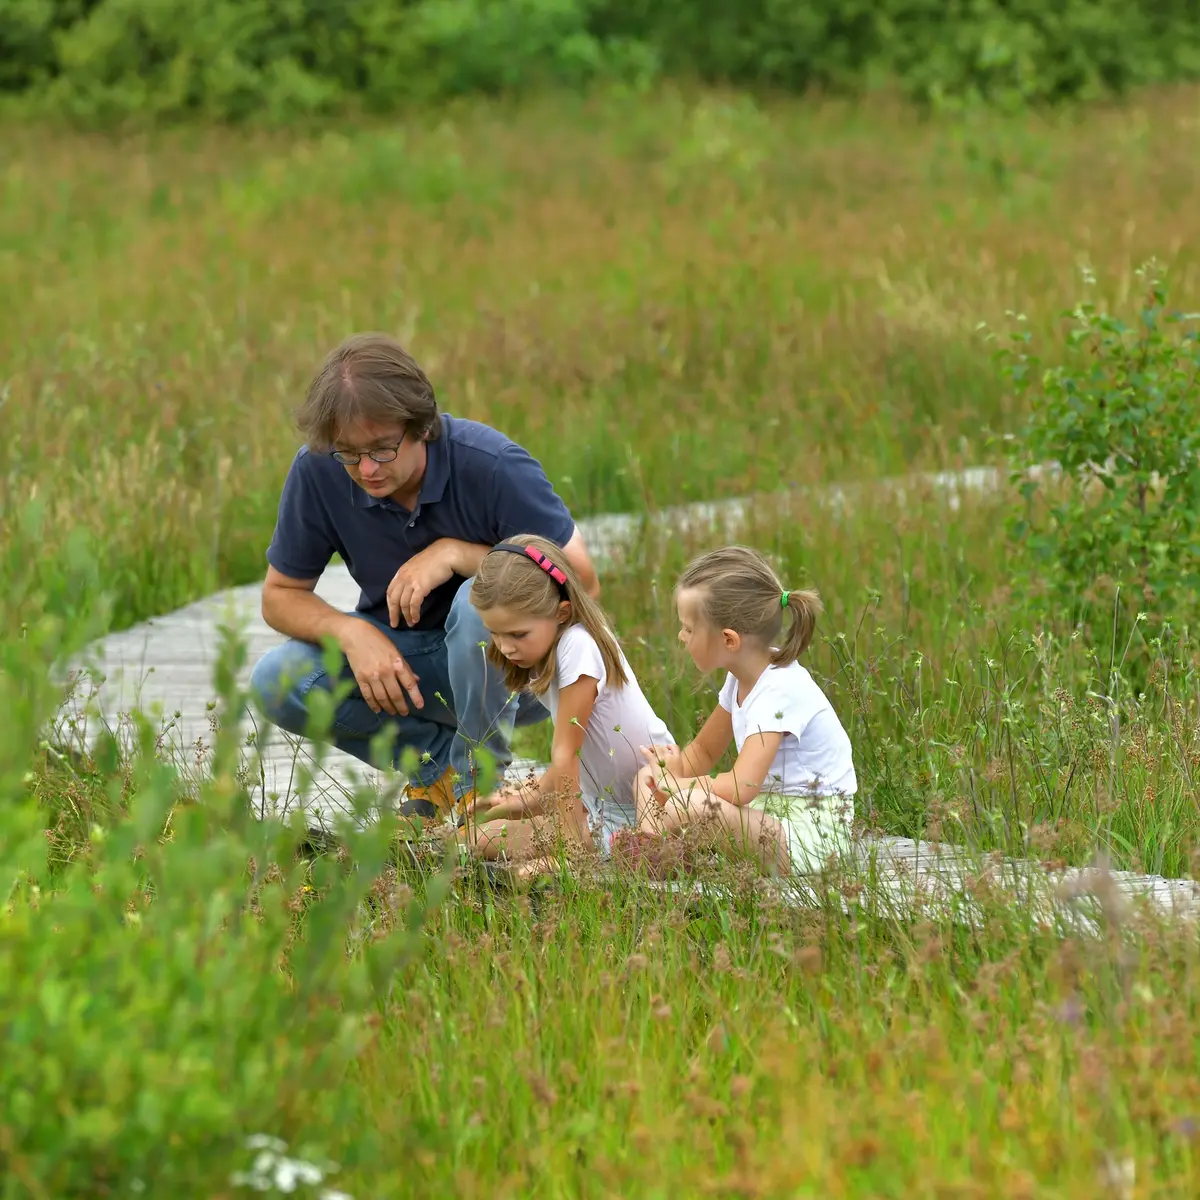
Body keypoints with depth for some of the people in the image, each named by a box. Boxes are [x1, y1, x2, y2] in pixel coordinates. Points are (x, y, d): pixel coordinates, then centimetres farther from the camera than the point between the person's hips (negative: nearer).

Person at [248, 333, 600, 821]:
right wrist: (352, 633, -26)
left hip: (513, 669, -3)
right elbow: (280, 595, -5)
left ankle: (480, 780, -14)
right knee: (276, 681, -22)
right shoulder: (317, 471, -16)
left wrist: (456, 553, -30)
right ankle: (440, 760, -2)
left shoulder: (491, 464, -25)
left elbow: (582, 580, -22)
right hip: (398, 654, 4)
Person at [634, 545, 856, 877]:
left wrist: (674, 783, -18)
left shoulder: (780, 691, -23)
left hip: (809, 837, -10)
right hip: (766, 810, 10)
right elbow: (704, 751, 19)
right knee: (648, 777, 7)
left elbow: (741, 787, -33)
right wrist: (671, 771, -3)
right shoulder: (742, 678, 7)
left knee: (689, 805, -34)